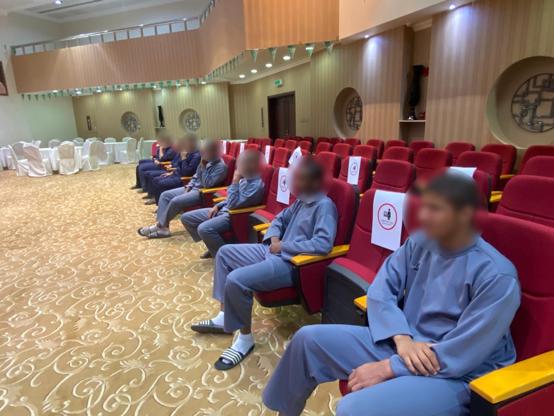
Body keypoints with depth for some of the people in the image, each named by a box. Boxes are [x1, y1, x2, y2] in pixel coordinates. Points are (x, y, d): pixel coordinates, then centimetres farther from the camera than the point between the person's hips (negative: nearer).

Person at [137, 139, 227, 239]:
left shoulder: (221, 166, -18)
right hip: (193, 187, 10)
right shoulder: (206, 160, 8)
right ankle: (162, 228, -9)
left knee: (175, 201, -26)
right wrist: (189, 186, 3)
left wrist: (203, 167, -22)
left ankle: (160, 225, -6)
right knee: (165, 195, -1)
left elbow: (208, 184, -25)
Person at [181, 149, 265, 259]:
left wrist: (235, 182, -22)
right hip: (223, 210, 10)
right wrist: (218, 206, 6)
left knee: (204, 228, -34)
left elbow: (233, 205, -24)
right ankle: (213, 246, 14)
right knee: (186, 217, 7)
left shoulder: (256, 185, -21)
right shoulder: (246, 178, 8)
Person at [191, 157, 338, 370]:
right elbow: (280, 219, 23)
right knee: (225, 252, 14)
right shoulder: (302, 200, 12)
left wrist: (284, 245, -19)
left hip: (290, 263, -10)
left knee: (235, 280, -27)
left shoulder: (324, 206, -16)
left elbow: (323, 244, -28)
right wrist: (273, 238, 1)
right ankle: (224, 317, 17)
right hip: (274, 251, 10)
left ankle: (245, 338, -3)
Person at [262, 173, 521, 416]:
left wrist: (388, 368, -20)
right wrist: (402, 338, -18)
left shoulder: (497, 276, -20)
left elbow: (463, 354, -21)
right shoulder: (418, 243, -2)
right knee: (309, 338, -1)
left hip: (456, 375, -6)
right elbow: (381, 291, -1)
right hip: (401, 343, 6)